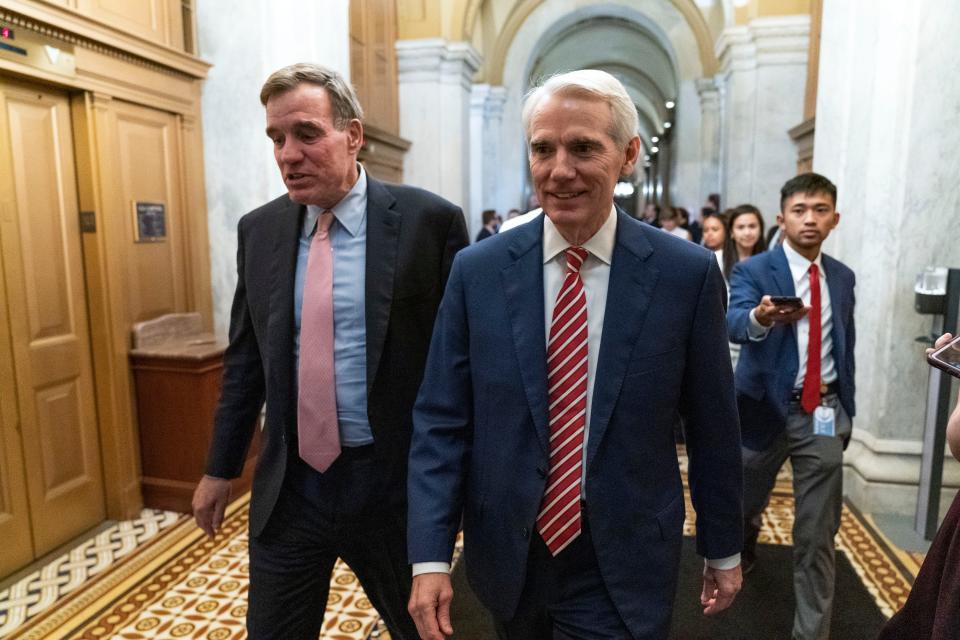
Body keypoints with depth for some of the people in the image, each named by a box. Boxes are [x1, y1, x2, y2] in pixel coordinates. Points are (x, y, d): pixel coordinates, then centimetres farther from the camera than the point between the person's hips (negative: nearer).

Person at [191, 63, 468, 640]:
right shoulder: (259, 229, 3)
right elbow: (245, 359, 11)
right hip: (287, 487, 4)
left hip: (396, 485, -3)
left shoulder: (430, 220, -11)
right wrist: (221, 467, 15)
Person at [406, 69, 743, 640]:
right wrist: (431, 556, -10)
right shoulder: (477, 270, -8)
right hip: (507, 560, 3)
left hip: (623, 570, -2)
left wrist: (724, 550, 8)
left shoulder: (689, 274, -10)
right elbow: (441, 421, -6)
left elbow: (713, 428, -2)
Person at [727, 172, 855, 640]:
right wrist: (761, 317, -50)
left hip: (823, 412, 3)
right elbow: (735, 322, -28)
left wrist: (846, 408, 14)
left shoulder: (842, 276, 7)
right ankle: (738, 553, 51)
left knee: (818, 533, 5)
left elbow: (845, 345, 14)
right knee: (744, 504, 18)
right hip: (766, 408, -2)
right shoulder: (754, 271, -9)